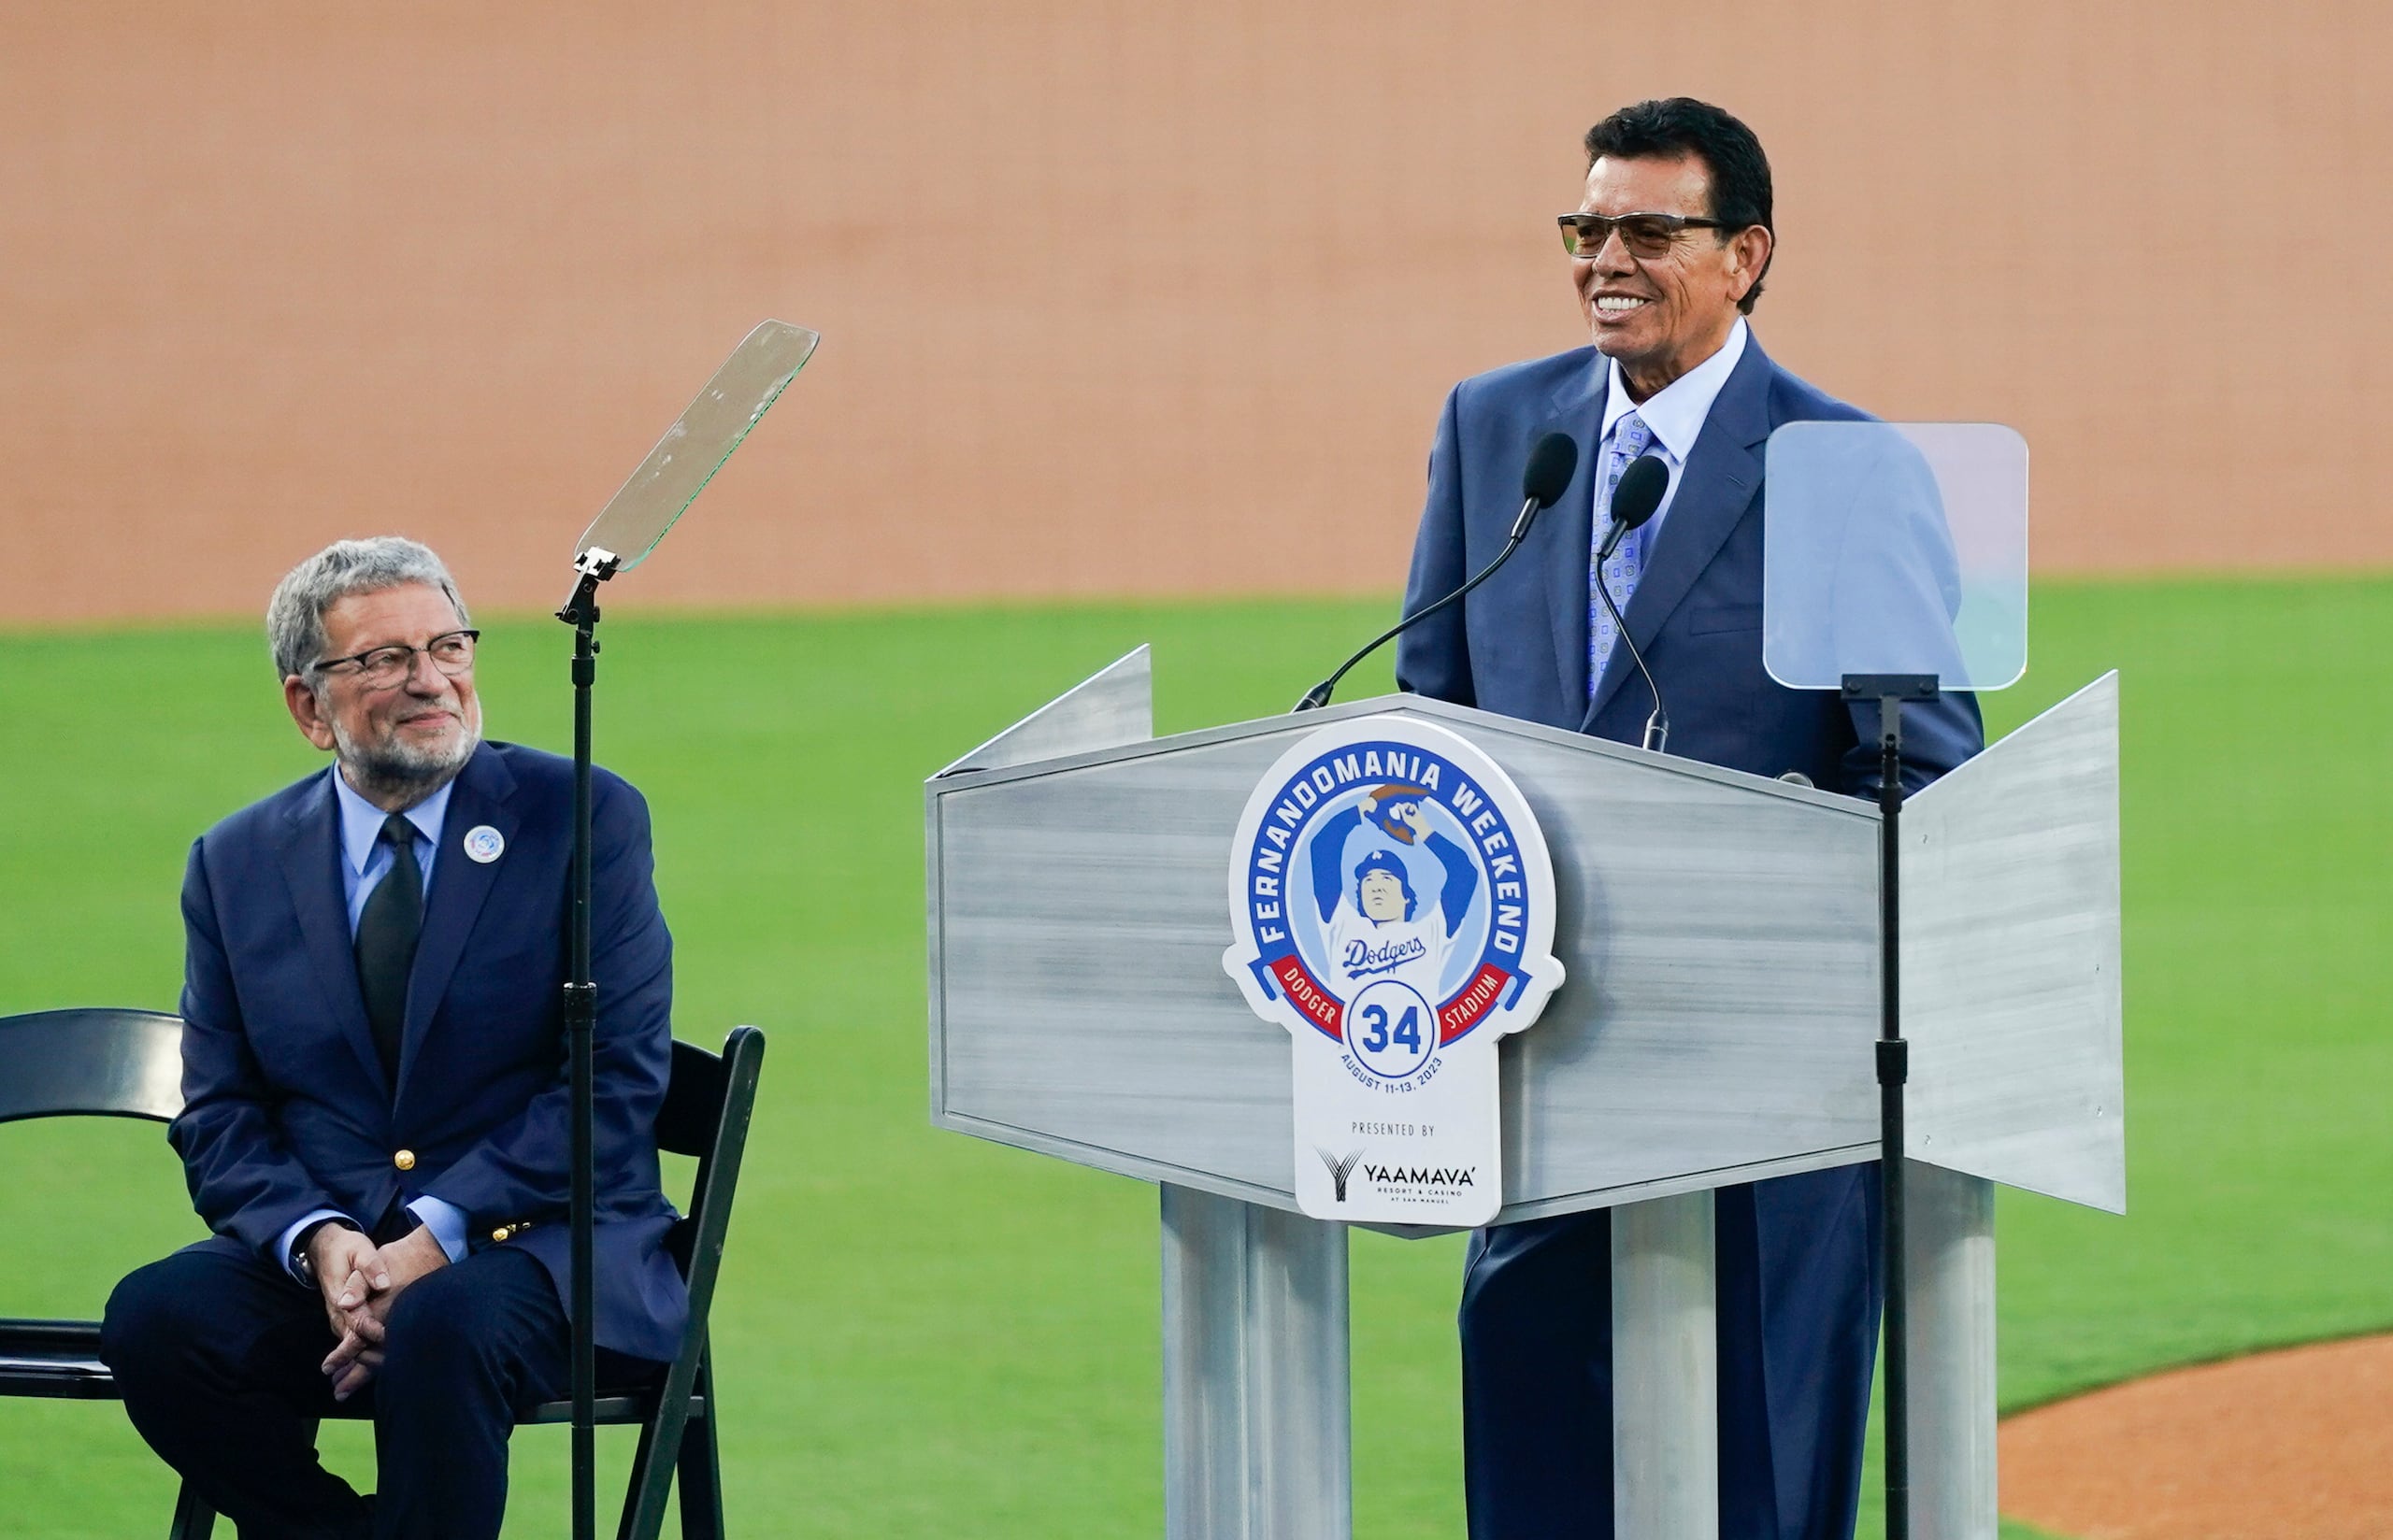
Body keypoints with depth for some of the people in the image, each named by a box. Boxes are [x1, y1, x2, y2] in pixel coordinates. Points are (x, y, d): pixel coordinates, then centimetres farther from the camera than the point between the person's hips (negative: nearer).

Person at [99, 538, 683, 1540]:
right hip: (318, 1254, 3)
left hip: (532, 1243, -3)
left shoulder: (583, 820, 2)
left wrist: (440, 1234, -17)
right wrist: (317, 1240, -15)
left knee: (442, 1328, -37)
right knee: (158, 1317, -26)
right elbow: (220, 1119, 8)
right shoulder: (237, 864, 12)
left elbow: (619, 1083, -6)